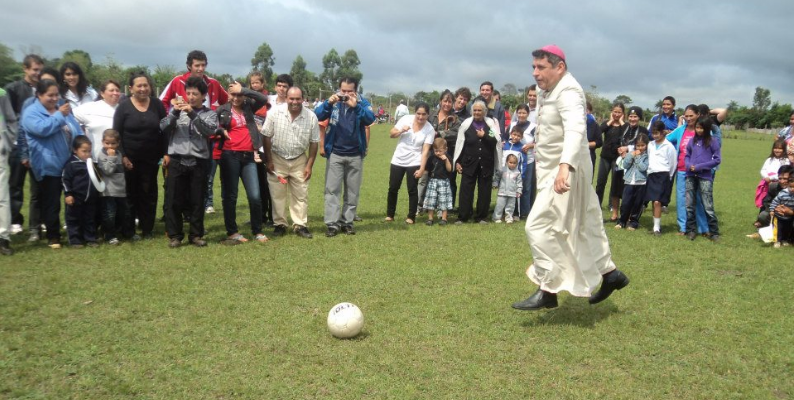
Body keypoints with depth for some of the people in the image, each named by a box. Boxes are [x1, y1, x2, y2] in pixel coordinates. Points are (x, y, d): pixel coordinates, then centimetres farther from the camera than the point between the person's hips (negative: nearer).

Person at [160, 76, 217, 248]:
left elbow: (210, 130, -12)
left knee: (197, 200, 6)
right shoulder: (176, 109, 9)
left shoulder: (210, 114, 7)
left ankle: (196, 235, 17)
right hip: (177, 161, 1)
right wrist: (175, 112, -16)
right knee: (174, 200, 2)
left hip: (199, 162, 0)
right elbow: (163, 127, -2)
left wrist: (192, 114, -21)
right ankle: (175, 235, 13)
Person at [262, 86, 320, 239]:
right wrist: (269, 161, -6)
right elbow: (267, 137, -5)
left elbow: (314, 142, -3)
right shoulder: (275, 113, -12)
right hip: (277, 159, -1)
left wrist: (309, 165, -5)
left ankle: (300, 225, 12)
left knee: (301, 195, 3)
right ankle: (279, 225, 16)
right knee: (277, 194, 5)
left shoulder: (311, 117, -9)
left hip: (299, 160, 1)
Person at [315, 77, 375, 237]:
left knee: (352, 191, 8)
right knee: (332, 190, -2)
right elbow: (317, 116, -9)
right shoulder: (333, 101, -1)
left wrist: (356, 106, -32)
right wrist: (328, 103, -26)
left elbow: (370, 119, -18)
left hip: (355, 155, 0)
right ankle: (332, 224, 1)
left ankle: (347, 222, 18)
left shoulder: (362, 102, -3)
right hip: (335, 154, 0)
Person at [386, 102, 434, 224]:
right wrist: (401, 131, -19)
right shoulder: (406, 119, -5)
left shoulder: (429, 129, -10)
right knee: (393, 188, 6)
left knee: (412, 190, -2)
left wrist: (422, 169, -18)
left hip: (414, 163, -2)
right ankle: (390, 215, 20)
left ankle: (411, 217, 11)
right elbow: (391, 134, 2)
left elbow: (425, 151, -12)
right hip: (398, 160, 2)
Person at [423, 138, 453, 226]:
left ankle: (444, 218, 9)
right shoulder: (432, 158, 5)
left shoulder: (447, 157, -2)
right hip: (433, 181, 2)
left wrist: (446, 160, -22)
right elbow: (427, 169, 10)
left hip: (444, 181, -2)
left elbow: (449, 169, -11)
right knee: (431, 200, 0)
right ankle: (430, 218, 9)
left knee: (443, 200, 0)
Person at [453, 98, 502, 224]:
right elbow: (459, 143, 2)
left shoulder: (491, 123, 2)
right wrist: (457, 161, 0)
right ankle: (462, 217, 5)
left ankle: (481, 216, 15)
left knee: (484, 189, 6)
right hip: (469, 162, 0)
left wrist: (484, 136, -14)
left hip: (486, 163, 0)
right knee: (466, 189, -1)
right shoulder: (466, 123, 2)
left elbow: (497, 141, -4)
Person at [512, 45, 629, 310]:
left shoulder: (568, 91, -19)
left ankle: (548, 291, -5)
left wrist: (565, 166, -51)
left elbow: (575, 129, -37)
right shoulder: (546, 91, 11)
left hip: (566, 172, -10)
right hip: (550, 169, 10)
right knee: (584, 226, 17)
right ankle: (609, 274, 30)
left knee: (539, 227, -13)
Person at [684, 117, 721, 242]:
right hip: (690, 176, 4)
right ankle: (690, 230, 18)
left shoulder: (712, 142, -2)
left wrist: (700, 166, -12)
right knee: (689, 205, 8)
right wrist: (688, 165, -7)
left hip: (705, 177, -4)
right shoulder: (692, 140, 9)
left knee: (708, 207, -4)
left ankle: (714, 232, 5)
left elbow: (717, 159, -4)